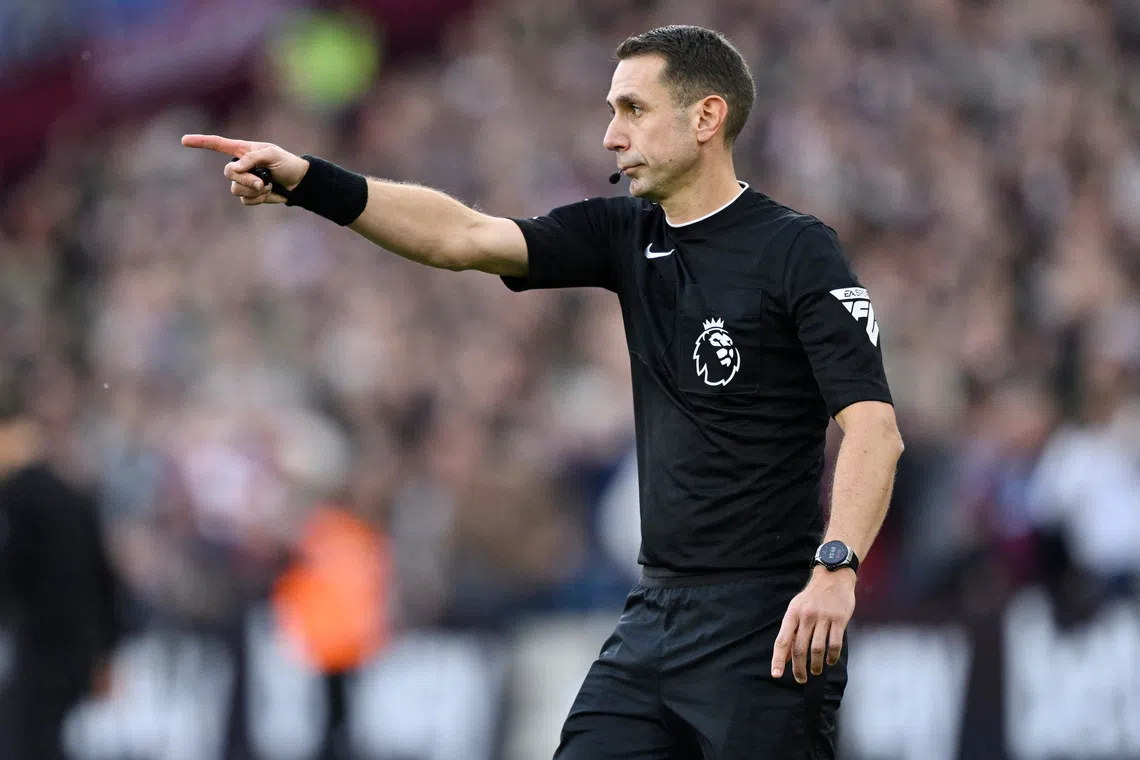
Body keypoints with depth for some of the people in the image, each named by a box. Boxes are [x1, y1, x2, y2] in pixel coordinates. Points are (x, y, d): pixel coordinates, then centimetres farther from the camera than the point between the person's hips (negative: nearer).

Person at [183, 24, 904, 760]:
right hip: (656, 613, 7)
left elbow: (874, 425, -17)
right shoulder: (627, 235, 10)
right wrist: (305, 182, -10)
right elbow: (464, 237, 2)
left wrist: (836, 568, -31)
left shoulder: (796, 250, -9)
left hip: (766, 625, -7)